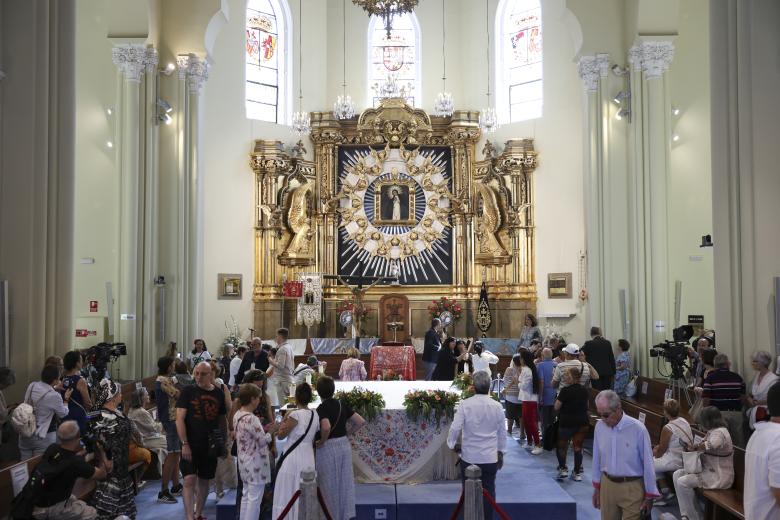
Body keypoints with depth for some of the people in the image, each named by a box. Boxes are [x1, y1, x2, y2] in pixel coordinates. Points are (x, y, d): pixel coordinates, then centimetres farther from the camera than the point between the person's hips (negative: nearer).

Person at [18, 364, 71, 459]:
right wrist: (66, 399, 8)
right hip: (44, 437, -6)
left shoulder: (31, 386, -6)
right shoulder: (55, 396, -22)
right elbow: (63, 414, -5)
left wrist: (54, 388, 22)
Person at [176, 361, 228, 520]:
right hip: (190, 444, -3)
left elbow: (222, 420, 14)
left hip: (209, 445, 3)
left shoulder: (218, 393, 4)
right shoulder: (188, 391, -5)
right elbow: (179, 419, -9)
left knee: (204, 481, 12)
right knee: (190, 479, -13)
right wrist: (185, 444, -16)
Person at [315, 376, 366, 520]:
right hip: (345, 445, 6)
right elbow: (361, 422, 2)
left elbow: (326, 428, -34)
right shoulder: (342, 404, 3)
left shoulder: (322, 408, -16)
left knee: (330, 485, 8)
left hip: (328, 448, -6)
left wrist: (321, 442, -17)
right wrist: (347, 432, 8)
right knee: (345, 482, 14)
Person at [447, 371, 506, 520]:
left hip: (469, 456, -1)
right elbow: (501, 433, 6)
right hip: (490, 457, 2)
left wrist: (452, 444, 7)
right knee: (488, 492, 11)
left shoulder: (465, 404, -11)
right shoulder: (497, 406, -3)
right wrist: (501, 453, 18)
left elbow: (455, 428, -12)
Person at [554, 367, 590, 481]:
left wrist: (558, 397, 5)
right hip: (582, 423, 4)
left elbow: (556, 407, -11)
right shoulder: (584, 390, 1)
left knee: (562, 446, 14)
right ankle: (577, 472, 12)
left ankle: (563, 469, 12)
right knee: (577, 447, 9)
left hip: (566, 423, -4)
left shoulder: (565, 390, -16)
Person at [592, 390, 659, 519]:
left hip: (631, 487, -4)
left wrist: (649, 495, -3)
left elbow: (648, 464, -9)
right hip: (607, 484, 4)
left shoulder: (638, 429, -18)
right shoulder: (599, 426, -4)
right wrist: (596, 486, 13)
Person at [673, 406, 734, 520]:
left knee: (682, 482, -19)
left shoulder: (719, 432, -20)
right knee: (677, 474, 4)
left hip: (718, 477, -11)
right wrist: (692, 448, -3)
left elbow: (711, 445, -41)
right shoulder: (713, 431, 12)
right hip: (709, 470, 11)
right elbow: (705, 449, 18)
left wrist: (694, 447, -24)